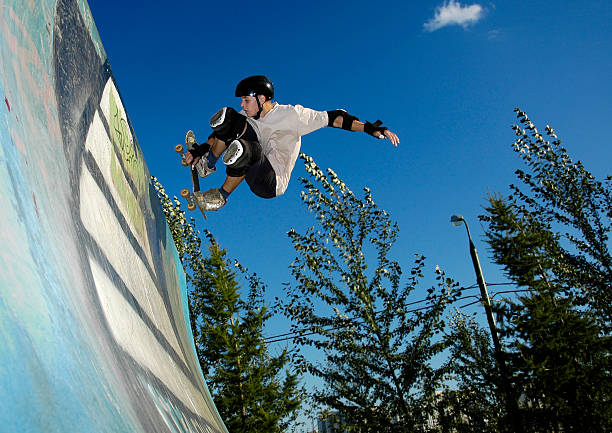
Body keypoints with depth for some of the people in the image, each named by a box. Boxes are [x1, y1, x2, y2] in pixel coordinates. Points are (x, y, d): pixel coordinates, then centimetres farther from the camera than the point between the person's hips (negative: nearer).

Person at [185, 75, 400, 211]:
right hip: (256, 167, 6)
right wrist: (201, 149, -3)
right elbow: (222, 134, 12)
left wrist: (369, 128, -23)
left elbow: (333, 119, -16)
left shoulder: (291, 115, -15)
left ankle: (222, 196, -13)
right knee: (229, 117, -10)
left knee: (242, 149, -38)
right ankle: (208, 165, -2)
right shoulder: (248, 117, 5)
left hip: (272, 185, -6)